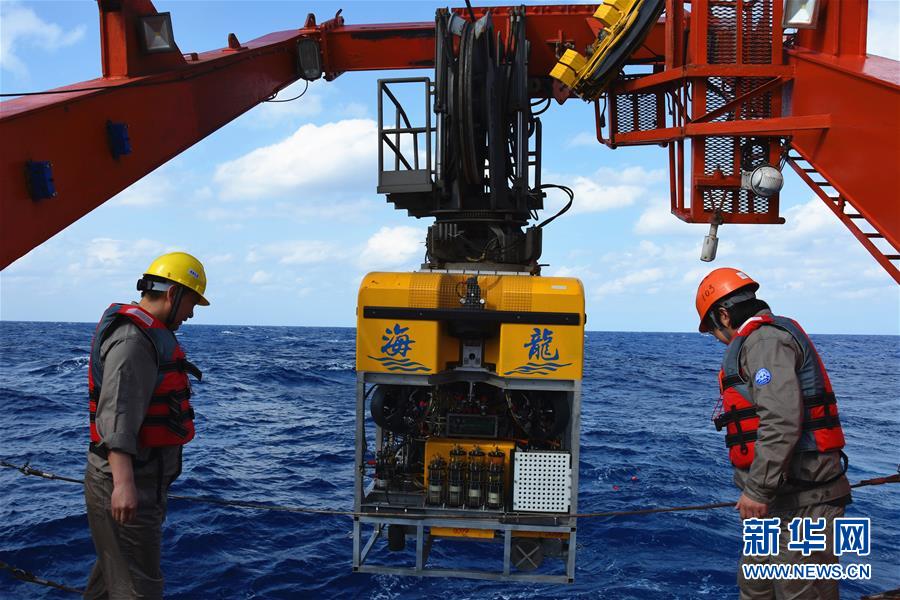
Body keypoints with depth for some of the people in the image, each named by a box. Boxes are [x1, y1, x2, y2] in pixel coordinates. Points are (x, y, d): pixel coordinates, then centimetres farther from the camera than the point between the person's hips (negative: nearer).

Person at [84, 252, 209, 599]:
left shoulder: (147, 335, 15)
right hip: (130, 481, -11)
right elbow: (118, 413, -33)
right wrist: (123, 482, -42)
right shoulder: (134, 340, -20)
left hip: (136, 477, 11)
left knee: (113, 569, 24)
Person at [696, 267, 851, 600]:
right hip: (784, 496, 11)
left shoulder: (764, 339, -14)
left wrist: (757, 489, -23)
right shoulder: (778, 335, 19)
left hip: (801, 499, -11)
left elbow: (782, 422, -26)